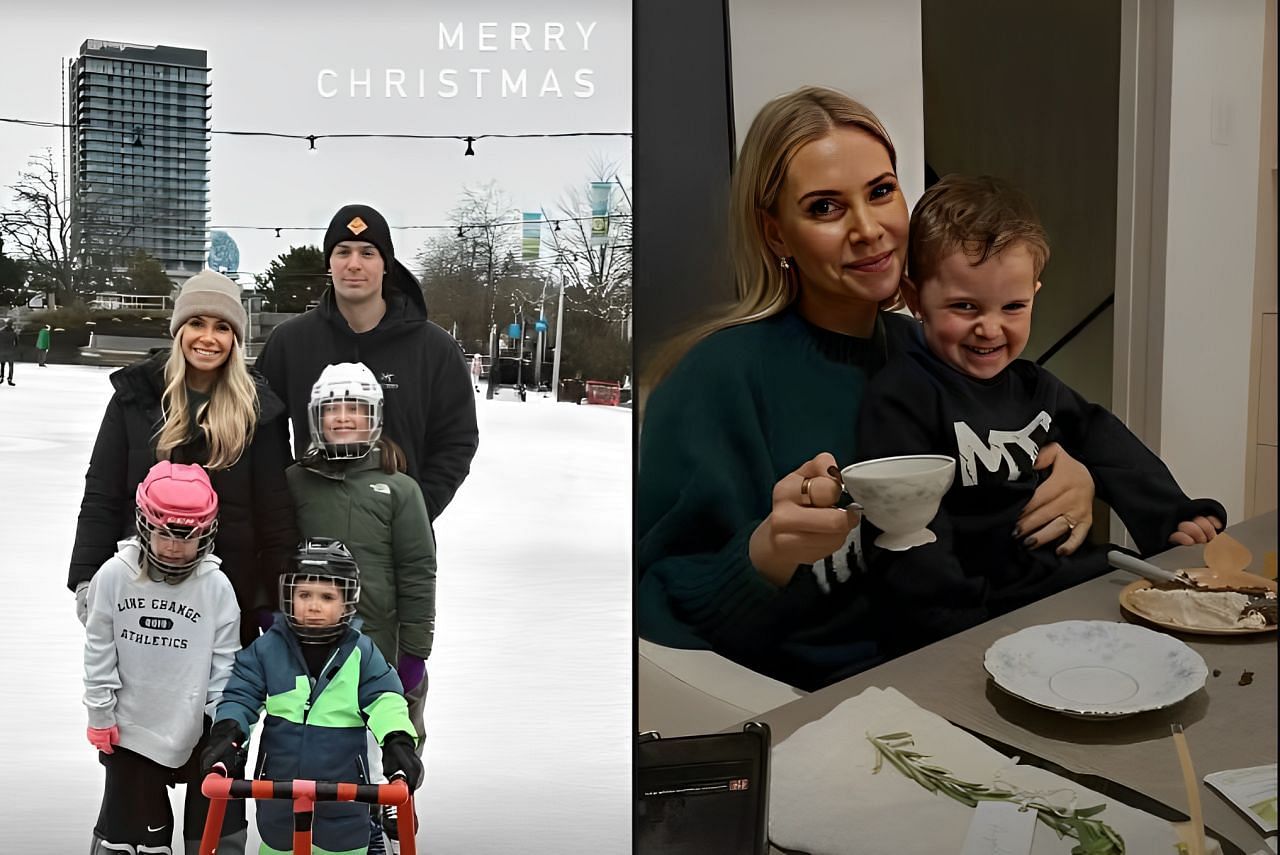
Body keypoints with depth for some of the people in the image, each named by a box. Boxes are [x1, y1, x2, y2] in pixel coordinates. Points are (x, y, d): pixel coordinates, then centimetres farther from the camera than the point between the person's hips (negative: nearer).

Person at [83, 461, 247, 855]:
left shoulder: (216, 587, -10)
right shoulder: (115, 576, -9)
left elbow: (225, 661, -3)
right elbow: (99, 651, -2)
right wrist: (100, 714, 0)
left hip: (198, 732, 0)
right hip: (130, 730, 0)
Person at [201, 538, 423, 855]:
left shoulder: (362, 653, -5)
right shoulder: (267, 649, -4)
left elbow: (383, 699, -11)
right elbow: (241, 694, -5)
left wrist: (397, 739, -28)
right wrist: (227, 733, -23)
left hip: (342, 791, -1)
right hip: (278, 789, 1)